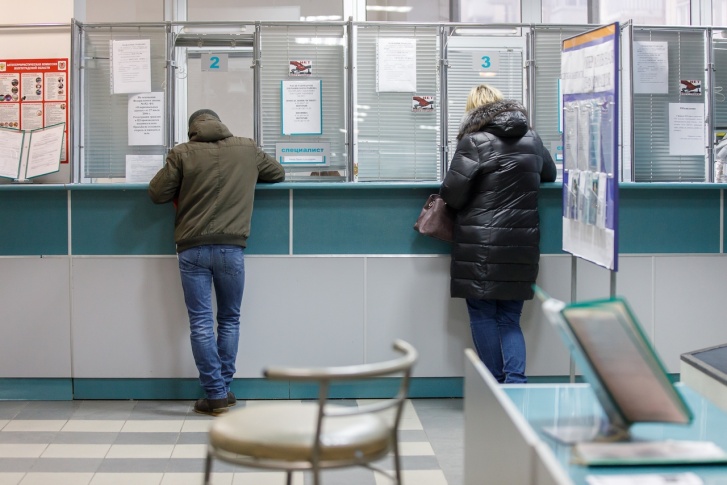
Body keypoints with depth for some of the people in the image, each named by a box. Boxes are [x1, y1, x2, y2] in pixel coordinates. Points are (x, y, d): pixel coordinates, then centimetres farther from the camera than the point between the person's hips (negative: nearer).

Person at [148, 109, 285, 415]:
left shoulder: (182, 153, 2)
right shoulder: (247, 149, 9)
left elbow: (157, 194, 3)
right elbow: (278, 173, 24)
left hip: (192, 249, -1)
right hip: (231, 248, 1)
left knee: (200, 323, 4)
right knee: (229, 320, 15)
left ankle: (215, 394, 3)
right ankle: (223, 389, 18)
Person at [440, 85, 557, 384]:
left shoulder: (474, 141, -9)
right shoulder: (531, 139, 9)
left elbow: (452, 192, -12)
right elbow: (549, 174, 26)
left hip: (481, 245, -5)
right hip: (522, 244, 5)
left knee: (483, 314, 7)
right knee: (510, 317, 10)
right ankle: (516, 382, -4)